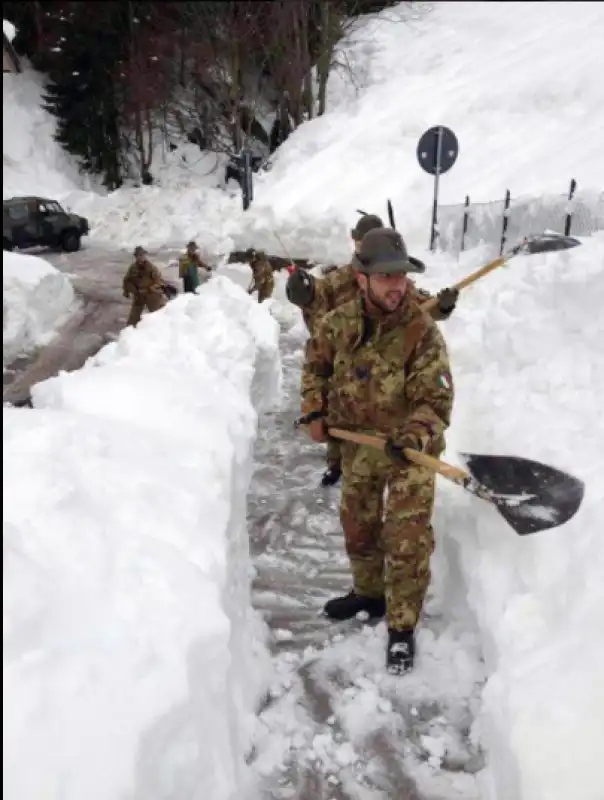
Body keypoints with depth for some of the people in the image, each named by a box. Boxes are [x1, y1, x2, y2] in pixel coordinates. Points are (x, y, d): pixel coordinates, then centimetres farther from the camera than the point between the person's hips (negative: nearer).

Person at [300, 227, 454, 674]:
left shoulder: (423, 332, -21)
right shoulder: (339, 323, -8)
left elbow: (436, 401, -22)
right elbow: (316, 364, 11)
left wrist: (416, 435, -39)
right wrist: (315, 411, 1)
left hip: (409, 449, -5)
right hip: (358, 443, 5)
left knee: (407, 540, -7)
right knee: (358, 527, 20)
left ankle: (402, 629, 13)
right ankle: (369, 593, 46)